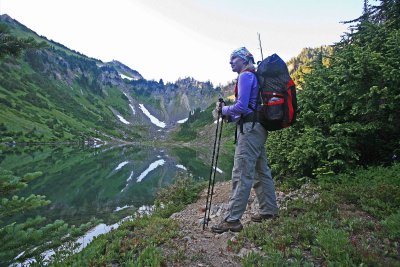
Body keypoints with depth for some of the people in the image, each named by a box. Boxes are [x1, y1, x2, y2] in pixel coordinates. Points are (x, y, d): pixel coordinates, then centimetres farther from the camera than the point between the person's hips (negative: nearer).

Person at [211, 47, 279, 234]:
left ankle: (232, 220, -6)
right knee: (261, 171, 15)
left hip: (250, 129, -10)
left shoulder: (245, 76, -7)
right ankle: (269, 210, 26)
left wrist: (225, 110, -1)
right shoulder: (254, 76, 22)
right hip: (258, 128, 10)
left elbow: (242, 106, -18)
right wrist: (230, 116, 12)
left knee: (241, 174, -10)